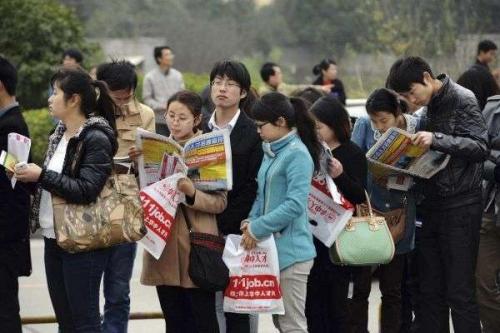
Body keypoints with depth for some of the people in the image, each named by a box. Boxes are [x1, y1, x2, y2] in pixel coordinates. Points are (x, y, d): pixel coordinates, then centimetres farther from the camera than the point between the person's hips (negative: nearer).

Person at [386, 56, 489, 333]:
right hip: (432, 206, 8)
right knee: (430, 291, 9)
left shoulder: (462, 100, -10)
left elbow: (481, 147, -19)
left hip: (460, 207, -8)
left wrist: (436, 139, -27)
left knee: (460, 293, -6)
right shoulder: (431, 106, 14)